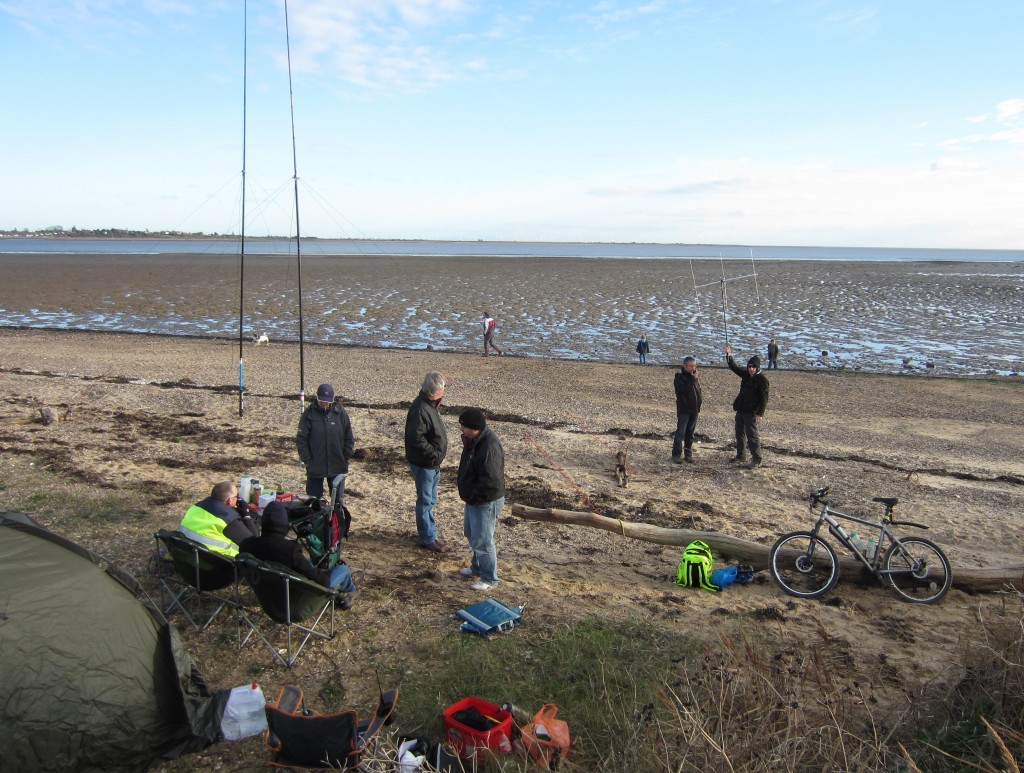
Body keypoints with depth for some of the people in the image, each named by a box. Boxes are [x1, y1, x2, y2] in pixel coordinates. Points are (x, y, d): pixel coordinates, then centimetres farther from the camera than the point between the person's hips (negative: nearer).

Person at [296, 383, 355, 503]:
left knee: (338, 499, 11)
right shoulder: (308, 414, -6)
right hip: (315, 467, 0)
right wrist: (307, 460, -8)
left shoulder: (340, 413, -3)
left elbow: (349, 439, 3)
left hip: (337, 467, 1)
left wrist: (345, 459, -1)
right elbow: (301, 440, -3)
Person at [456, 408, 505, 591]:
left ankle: (489, 579, 20)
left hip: (486, 503, -10)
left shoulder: (490, 447, -31)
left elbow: (491, 482, -33)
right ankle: (478, 567, 45)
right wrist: (469, 496, 8)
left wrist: (473, 497, -20)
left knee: (482, 541, 2)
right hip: (473, 499, 10)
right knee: (471, 534, 25)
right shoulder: (474, 440, 0)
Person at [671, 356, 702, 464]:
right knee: (680, 432, -7)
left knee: (690, 433, 11)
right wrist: (692, 380, -24)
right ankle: (676, 455, -2)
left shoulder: (696, 376, 9)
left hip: (694, 409, 6)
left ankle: (688, 454, 17)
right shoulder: (679, 376, -10)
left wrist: (698, 405, 11)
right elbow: (681, 390, -23)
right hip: (683, 409, -6)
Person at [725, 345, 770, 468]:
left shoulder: (762, 379, -14)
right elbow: (734, 367, 18)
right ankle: (741, 456, 27)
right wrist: (729, 356, 5)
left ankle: (756, 459, -1)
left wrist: (760, 413, -21)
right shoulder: (746, 375, 8)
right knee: (740, 433, 16)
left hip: (751, 413, -8)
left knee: (752, 436, -7)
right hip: (741, 410, 8)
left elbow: (764, 398, -16)